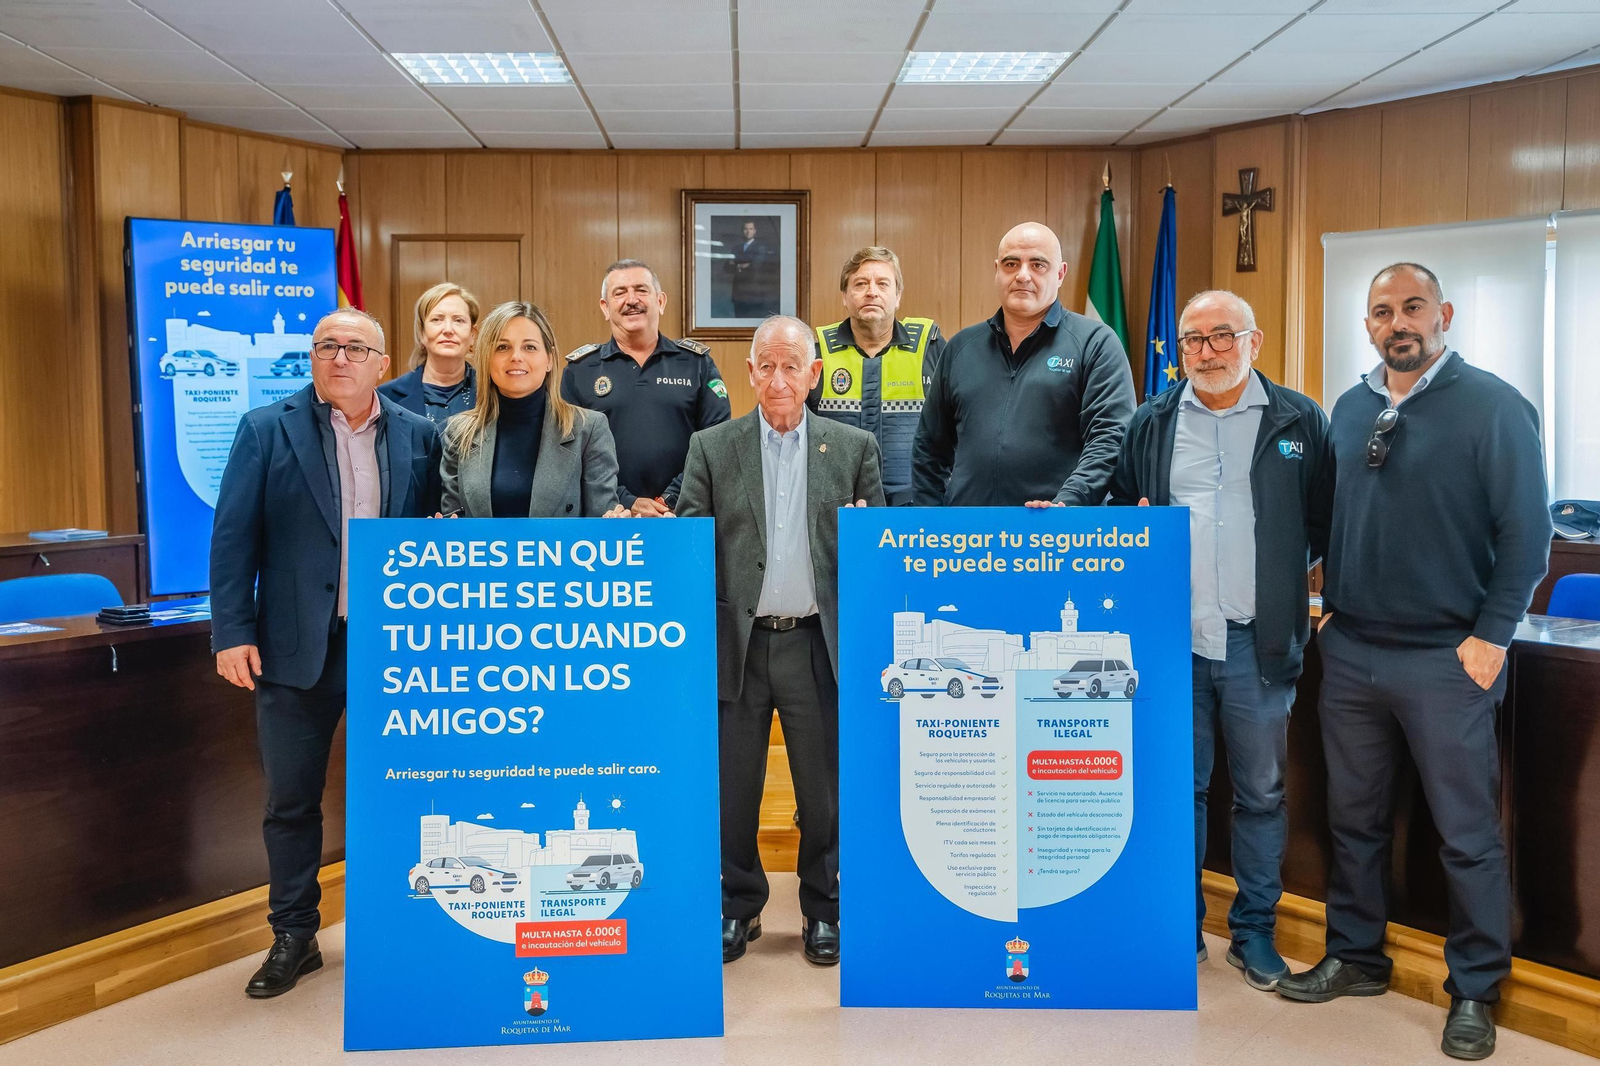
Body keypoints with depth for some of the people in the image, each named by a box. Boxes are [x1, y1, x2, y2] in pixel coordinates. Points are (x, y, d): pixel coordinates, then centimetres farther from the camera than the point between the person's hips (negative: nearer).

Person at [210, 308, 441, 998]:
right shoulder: (267, 430, 1)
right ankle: (293, 938, 27)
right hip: (297, 648, 0)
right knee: (291, 800, 10)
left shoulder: (418, 437, 3)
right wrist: (232, 633, -7)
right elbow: (234, 537, -1)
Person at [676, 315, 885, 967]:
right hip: (738, 643, 1)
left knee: (824, 788, 9)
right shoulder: (711, 447, 6)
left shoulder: (854, 447, 6)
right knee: (733, 787, 9)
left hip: (818, 643, 0)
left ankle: (822, 910, 28)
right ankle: (739, 906, 29)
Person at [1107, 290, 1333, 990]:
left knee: (1262, 793, 9)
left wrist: (1325, 599, -4)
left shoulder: (1300, 421, 3)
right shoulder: (1151, 423, 9)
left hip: (1258, 642, -1)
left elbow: (1328, 523, 4)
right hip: (1171, 638, 2)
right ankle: (1182, 926, 26)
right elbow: (1120, 506, 17)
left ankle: (1255, 930, 26)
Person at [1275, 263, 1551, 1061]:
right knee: (1354, 818, 15)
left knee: (1468, 835, 6)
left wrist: (1491, 636, -11)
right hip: (1350, 651, 5)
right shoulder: (1348, 409, 8)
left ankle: (1475, 992, 22)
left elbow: (1525, 531, -9)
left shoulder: (1493, 406, -7)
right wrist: (1330, 605, 10)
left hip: (1447, 659, -5)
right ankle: (1355, 957, 31)